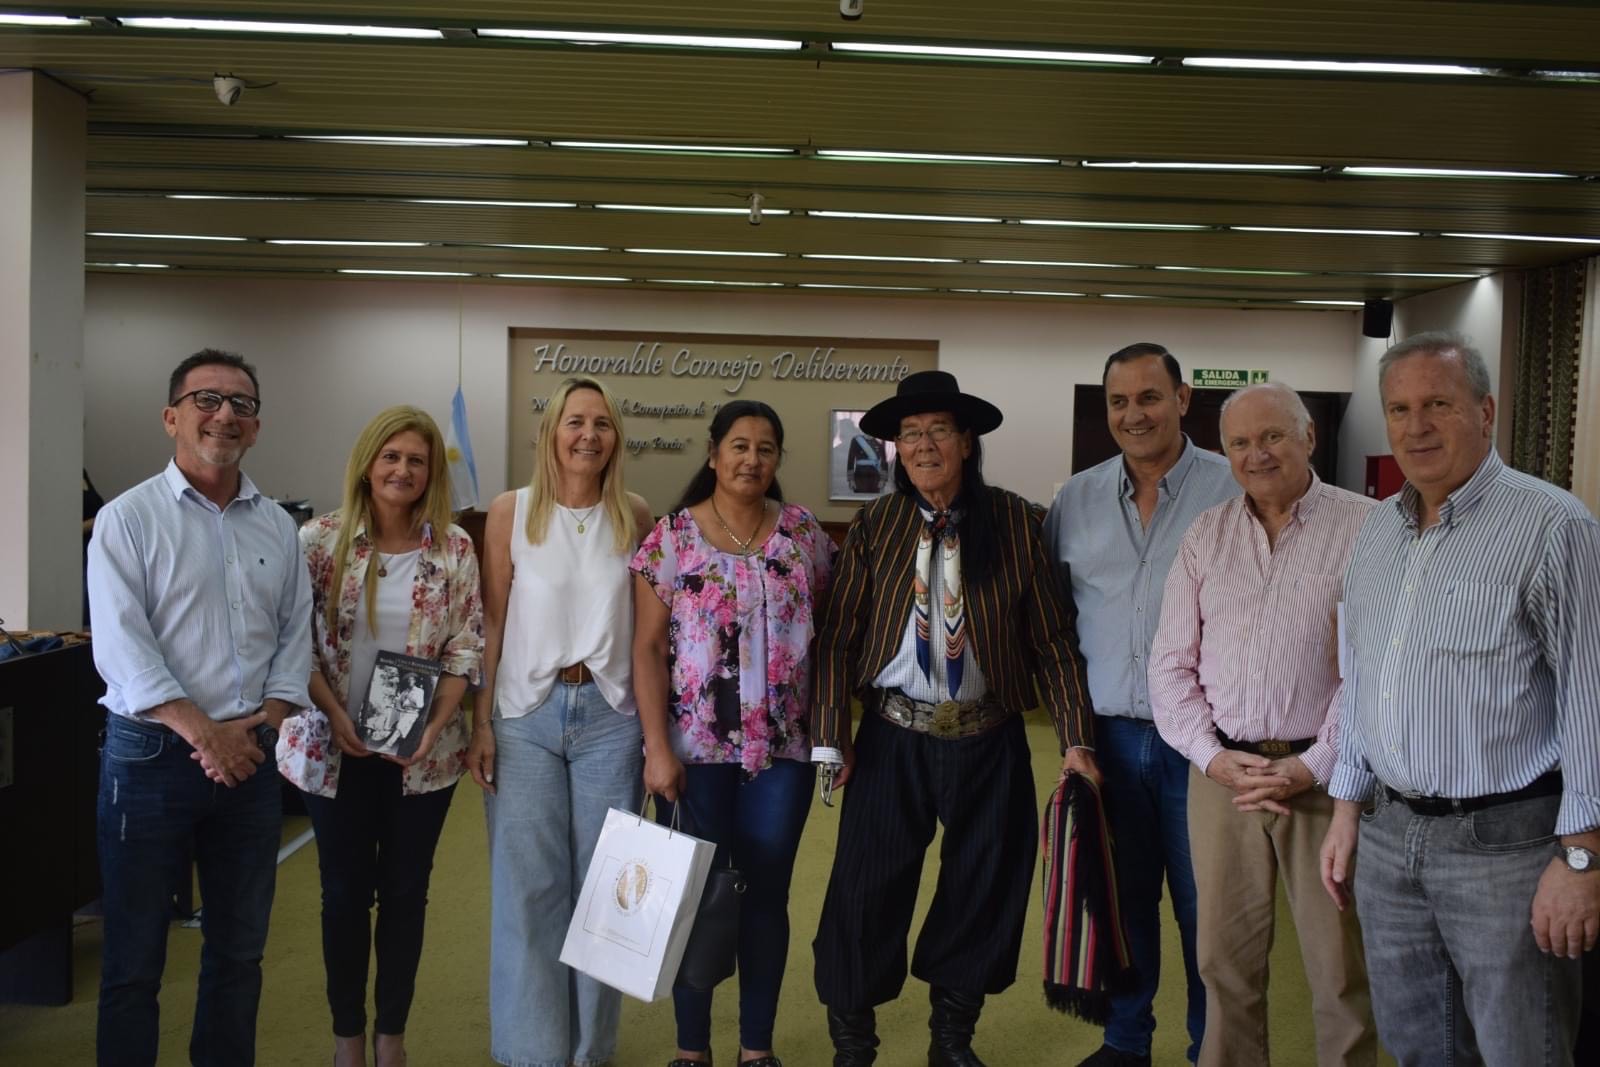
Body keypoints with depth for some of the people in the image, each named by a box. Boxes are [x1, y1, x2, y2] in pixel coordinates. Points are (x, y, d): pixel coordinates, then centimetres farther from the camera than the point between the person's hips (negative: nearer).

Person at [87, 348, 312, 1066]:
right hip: (152, 756, -4)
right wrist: (206, 733, -20)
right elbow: (122, 646, -13)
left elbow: (296, 634, 7)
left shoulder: (278, 527, 9)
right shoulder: (128, 519, -5)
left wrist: (266, 722, -9)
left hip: (252, 757, 4)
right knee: (134, 958, 6)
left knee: (240, 947, 15)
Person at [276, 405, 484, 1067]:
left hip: (422, 751, 1)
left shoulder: (454, 547, -2)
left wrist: (436, 722, -13)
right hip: (337, 748, -1)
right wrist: (334, 713, -14)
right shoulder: (320, 540, -5)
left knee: (405, 891, 10)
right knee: (345, 892, 10)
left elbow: (467, 647, -1)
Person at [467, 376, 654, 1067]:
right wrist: (480, 723, -3)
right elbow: (492, 622, 0)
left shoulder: (634, 517, 3)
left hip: (609, 713, 1)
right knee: (527, 887, 5)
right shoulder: (512, 512, -1)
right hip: (526, 712, -1)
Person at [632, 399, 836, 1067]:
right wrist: (657, 750, -11)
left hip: (785, 747, 2)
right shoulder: (672, 536, -3)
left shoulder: (803, 531, 4)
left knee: (767, 892, 10)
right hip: (696, 747, -2)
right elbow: (646, 648, -5)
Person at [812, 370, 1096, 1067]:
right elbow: (838, 636, 0)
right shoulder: (874, 526, -1)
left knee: (982, 891, 12)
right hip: (894, 739, 0)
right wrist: (833, 734, -6)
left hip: (989, 744, 1)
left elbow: (1053, 638, -3)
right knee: (867, 891, 4)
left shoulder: (1017, 523, -4)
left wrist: (1074, 740, -7)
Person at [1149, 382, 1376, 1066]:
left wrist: (1314, 765, -12)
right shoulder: (1206, 535, 9)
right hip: (1221, 772, 3)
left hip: (1325, 774, -3)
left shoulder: (1364, 528, -3)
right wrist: (1213, 755, -5)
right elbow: (1171, 662, 7)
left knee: (1341, 964, 5)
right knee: (1224, 958, 11)